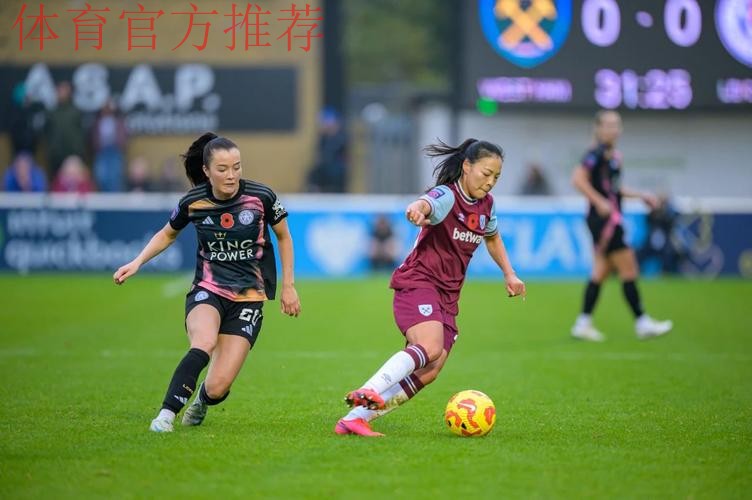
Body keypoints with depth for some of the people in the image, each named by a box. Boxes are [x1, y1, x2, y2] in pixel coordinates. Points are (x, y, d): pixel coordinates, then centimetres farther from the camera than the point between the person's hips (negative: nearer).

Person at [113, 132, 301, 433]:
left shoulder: (261, 197, -9)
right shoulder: (192, 202, -5)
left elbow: (283, 237, 9)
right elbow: (167, 234, 17)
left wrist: (288, 286, 9)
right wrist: (136, 263, 5)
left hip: (248, 298, 0)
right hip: (207, 291, 0)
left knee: (217, 387, -10)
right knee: (205, 343, -37)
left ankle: (202, 401, 28)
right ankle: (166, 414, -30)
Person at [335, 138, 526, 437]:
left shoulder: (485, 204, 11)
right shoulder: (446, 196, -13)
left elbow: (492, 237, 34)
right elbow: (427, 204, -39)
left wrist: (509, 274, 28)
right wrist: (417, 210, -62)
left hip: (447, 296, 8)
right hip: (418, 282, -8)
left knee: (428, 373, -8)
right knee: (430, 348, -34)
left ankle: (356, 418, -7)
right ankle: (368, 392, -43)